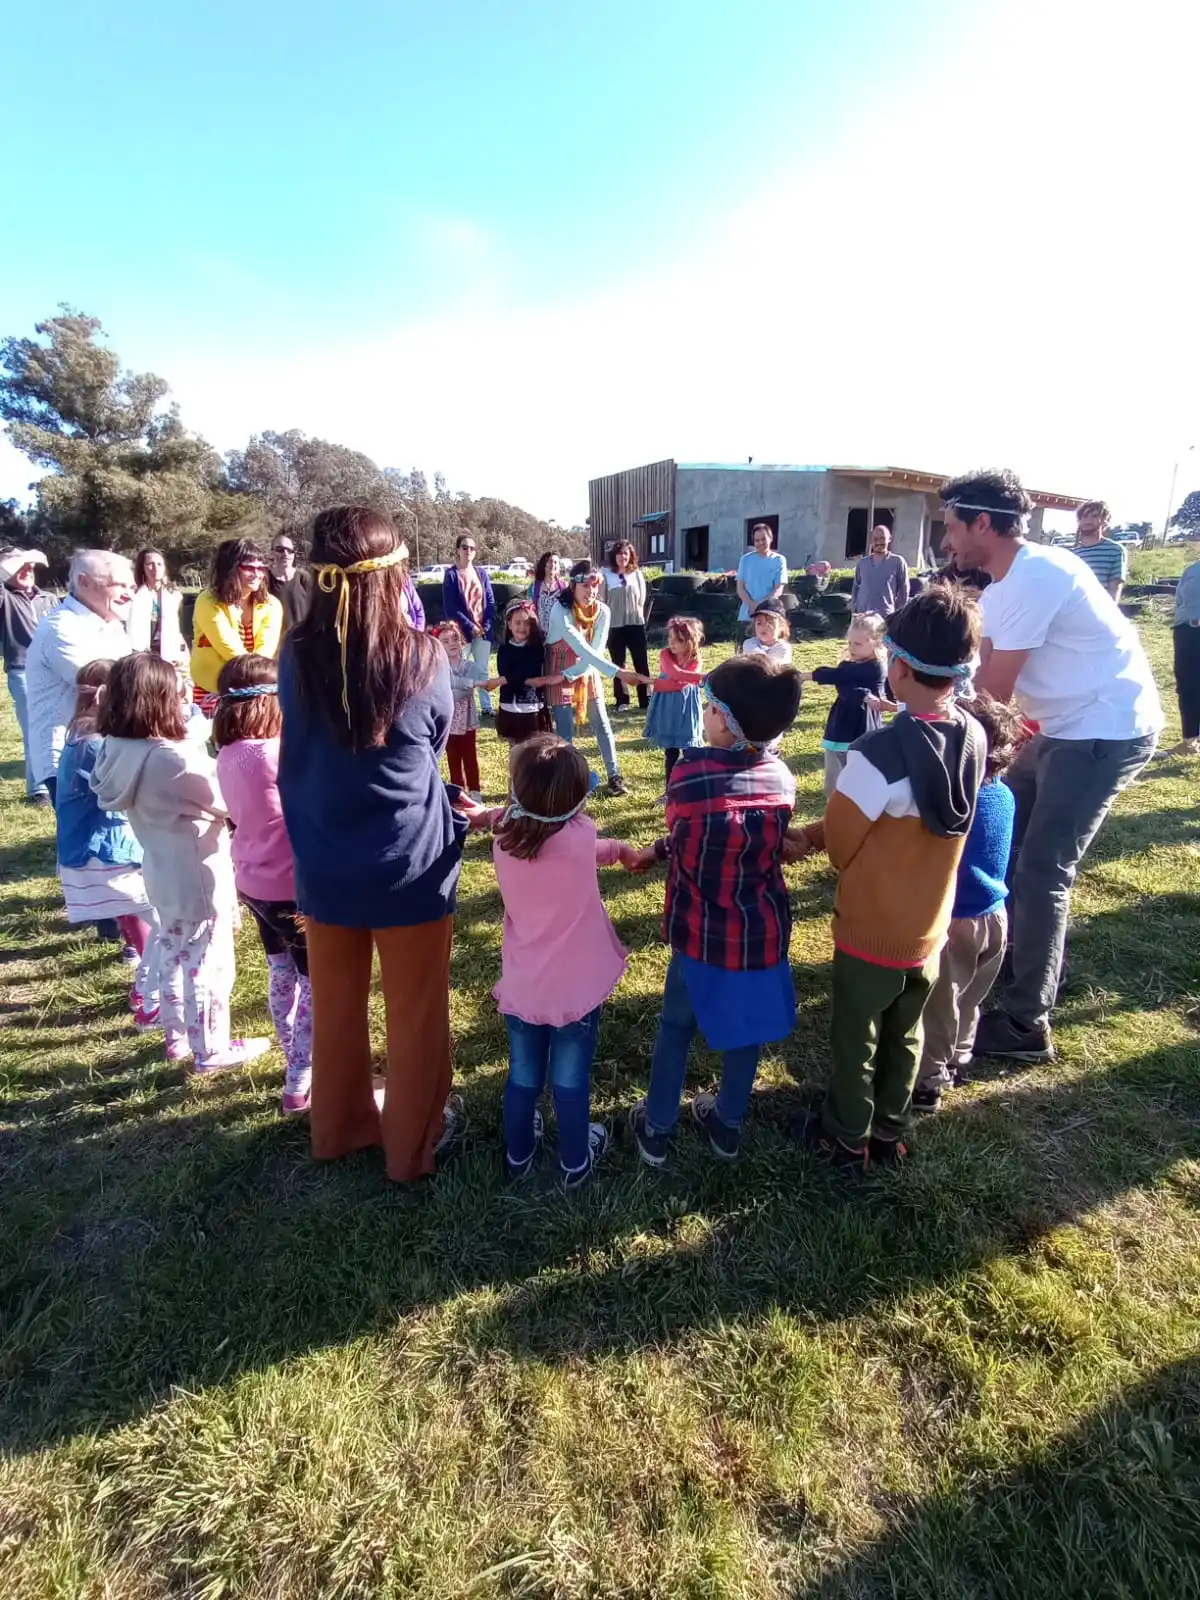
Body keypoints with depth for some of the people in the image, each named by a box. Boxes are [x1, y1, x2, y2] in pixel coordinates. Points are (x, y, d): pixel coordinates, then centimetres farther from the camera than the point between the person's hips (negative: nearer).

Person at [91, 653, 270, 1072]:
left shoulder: (119, 754, -3)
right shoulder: (175, 758, -28)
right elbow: (229, 803, -16)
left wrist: (207, 759, 2)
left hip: (163, 876, 8)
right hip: (199, 880, -8)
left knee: (173, 958, 23)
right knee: (209, 967, 7)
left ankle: (177, 1036, 40)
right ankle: (211, 1050, 21)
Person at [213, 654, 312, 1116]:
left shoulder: (229, 755, 0)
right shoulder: (275, 754, -26)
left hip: (256, 883, 8)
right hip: (291, 888, -8)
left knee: (281, 975, 23)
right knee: (317, 983, 7)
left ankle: (297, 1062, 41)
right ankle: (299, 1085, 16)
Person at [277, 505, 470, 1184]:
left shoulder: (296, 657, -6)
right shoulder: (424, 658, -15)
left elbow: (297, 759, 7)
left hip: (323, 864, 4)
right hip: (409, 866, -3)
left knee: (336, 1004, 22)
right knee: (414, 1013, 16)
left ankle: (340, 1125, 44)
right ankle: (413, 1143, 35)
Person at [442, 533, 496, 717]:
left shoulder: (481, 573, 7)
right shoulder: (451, 574, -4)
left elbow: (491, 601, 6)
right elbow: (450, 607, -9)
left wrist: (486, 625, -8)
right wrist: (470, 626, -14)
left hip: (484, 630, 4)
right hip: (462, 631, -4)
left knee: (484, 670, 10)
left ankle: (486, 707, 18)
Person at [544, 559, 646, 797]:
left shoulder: (602, 610, -13)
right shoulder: (560, 611, -28)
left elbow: (597, 651, -16)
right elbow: (583, 650, -37)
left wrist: (569, 674, -24)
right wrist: (618, 672, -44)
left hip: (587, 673, 4)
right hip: (561, 674, -4)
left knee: (602, 725, 5)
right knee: (565, 732, -3)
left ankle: (614, 776, 15)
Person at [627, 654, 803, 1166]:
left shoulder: (690, 770, -21)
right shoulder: (781, 777, -7)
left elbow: (681, 837, -6)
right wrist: (661, 849, 9)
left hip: (702, 931, -3)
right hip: (762, 931, 3)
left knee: (676, 1025, 19)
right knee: (746, 1027, 22)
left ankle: (657, 1129, 34)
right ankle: (727, 1125, 41)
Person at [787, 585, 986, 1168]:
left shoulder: (879, 753, -31)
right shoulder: (973, 739, -8)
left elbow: (841, 843, -16)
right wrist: (811, 834, -4)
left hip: (871, 933, -6)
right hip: (928, 931, 6)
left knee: (855, 1039, 17)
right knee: (905, 1037, 25)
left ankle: (847, 1138, 38)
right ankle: (889, 1132, 45)